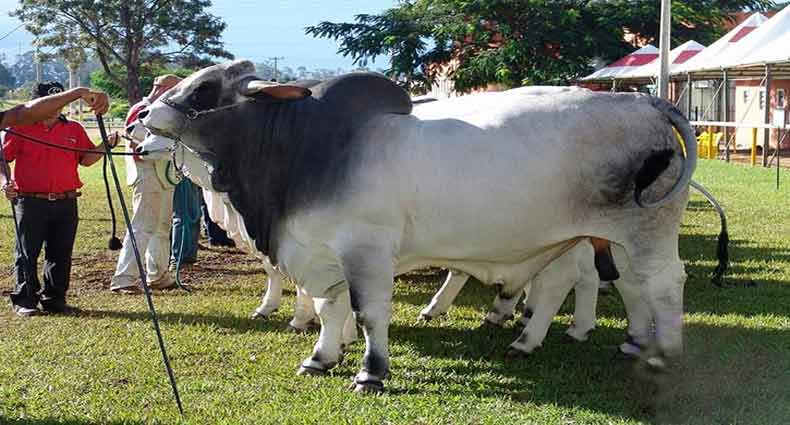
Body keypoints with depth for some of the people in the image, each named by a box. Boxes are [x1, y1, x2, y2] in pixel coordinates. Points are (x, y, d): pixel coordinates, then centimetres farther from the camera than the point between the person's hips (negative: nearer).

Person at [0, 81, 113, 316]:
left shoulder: (74, 129, 12)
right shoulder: (21, 128, 2)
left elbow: (87, 159, 12)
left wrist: (106, 145, -3)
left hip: (65, 202, 3)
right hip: (30, 201, -3)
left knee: (61, 254, 7)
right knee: (27, 254, 2)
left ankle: (54, 299, 18)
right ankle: (25, 301, 10)